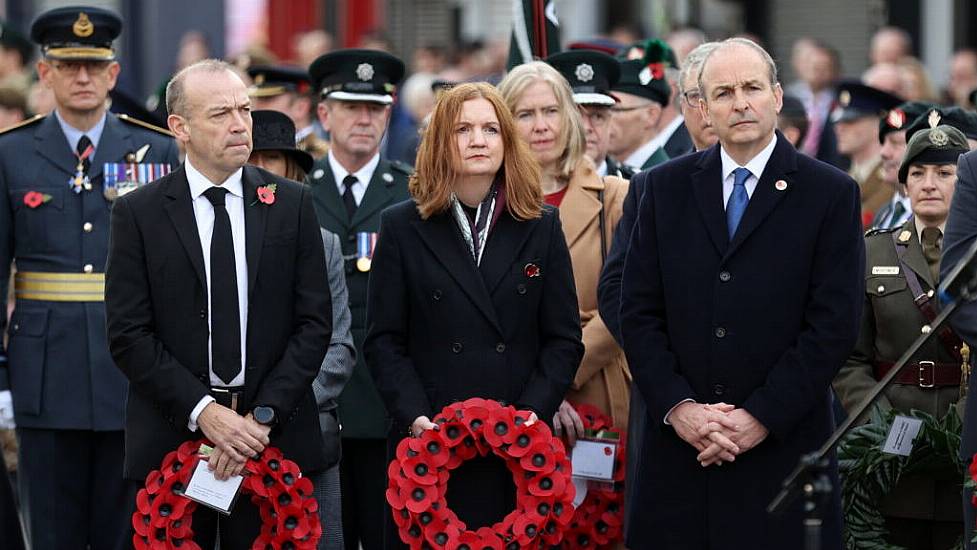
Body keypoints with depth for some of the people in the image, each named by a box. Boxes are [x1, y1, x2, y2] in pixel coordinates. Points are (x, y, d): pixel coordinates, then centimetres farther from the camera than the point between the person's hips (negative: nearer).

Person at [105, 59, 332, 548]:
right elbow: (128, 334, -3)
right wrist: (202, 411, -13)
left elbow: (314, 322, 2)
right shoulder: (138, 213, 1)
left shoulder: (291, 204, 5)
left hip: (274, 436, 1)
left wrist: (263, 416, -9)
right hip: (170, 437, -1)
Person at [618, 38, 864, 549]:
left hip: (783, 445, -2)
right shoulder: (665, 188, 8)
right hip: (680, 447, 2)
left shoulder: (831, 194, 0)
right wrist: (677, 406, -8)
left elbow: (833, 324, -5)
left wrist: (761, 417, -12)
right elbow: (638, 311, 6)